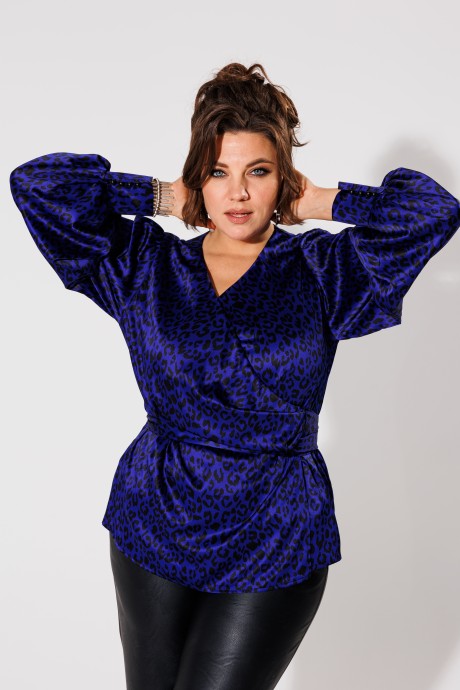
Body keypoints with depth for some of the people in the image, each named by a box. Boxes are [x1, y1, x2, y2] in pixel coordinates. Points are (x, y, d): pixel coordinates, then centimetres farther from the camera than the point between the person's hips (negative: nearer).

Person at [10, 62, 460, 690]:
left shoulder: (320, 272, -1)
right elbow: (37, 183, -1)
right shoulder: (148, 266, 2)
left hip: (272, 543, -2)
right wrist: (161, 197, 1)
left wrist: (324, 203, -3)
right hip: (153, 527, 3)